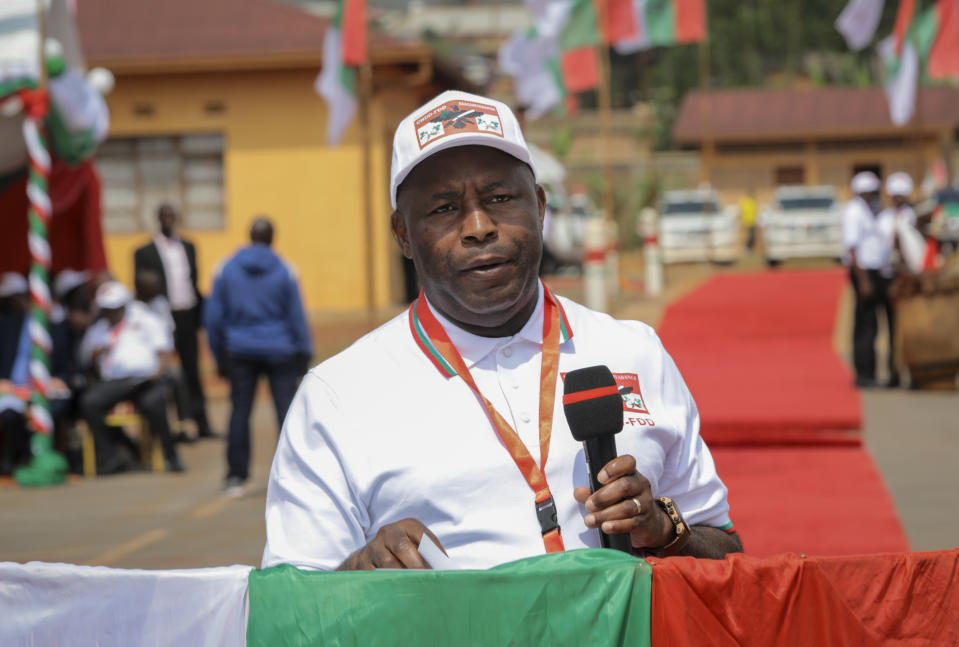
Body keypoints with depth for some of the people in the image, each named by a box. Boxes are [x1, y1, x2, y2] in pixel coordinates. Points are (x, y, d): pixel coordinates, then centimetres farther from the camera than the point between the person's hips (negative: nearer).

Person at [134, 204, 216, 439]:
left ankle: (202, 424, 8)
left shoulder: (188, 248, 13)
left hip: (188, 318, 4)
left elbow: (195, 283, 14)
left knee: (193, 373, 6)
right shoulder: (145, 253, -2)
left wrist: (201, 314, 6)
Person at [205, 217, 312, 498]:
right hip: (279, 351, -2)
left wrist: (219, 353, 12)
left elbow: (213, 316, 3)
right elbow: (296, 316, -3)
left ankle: (236, 477, 8)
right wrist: (304, 352, 5)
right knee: (287, 410, 1)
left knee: (239, 412, 7)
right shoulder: (284, 272, -5)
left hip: (240, 351, 2)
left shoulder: (227, 270, 0)